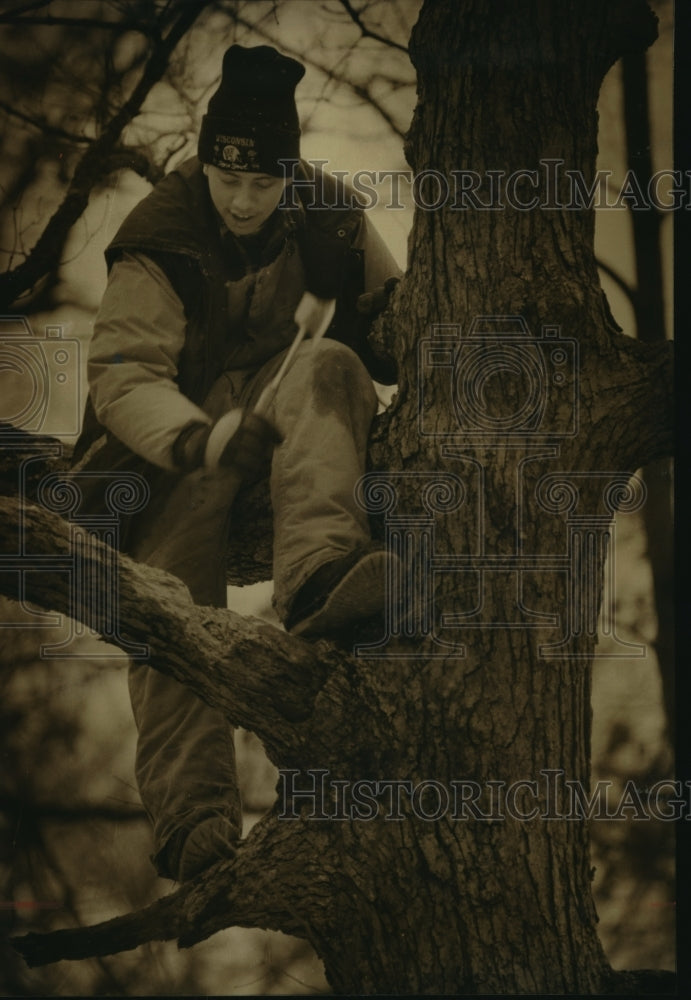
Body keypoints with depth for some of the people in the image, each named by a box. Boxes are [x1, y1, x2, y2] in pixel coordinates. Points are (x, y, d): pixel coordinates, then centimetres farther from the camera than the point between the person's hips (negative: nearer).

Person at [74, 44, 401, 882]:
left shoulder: (320, 214, -5)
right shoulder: (158, 246, -20)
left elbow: (384, 307, 11)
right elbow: (121, 375, -29)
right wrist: (205, 438, -46)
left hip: (264, 403, 3)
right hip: (167, 436, -3)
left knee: (326, 367, -31)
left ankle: (317, 577, -56)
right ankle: (192, 819, -30)